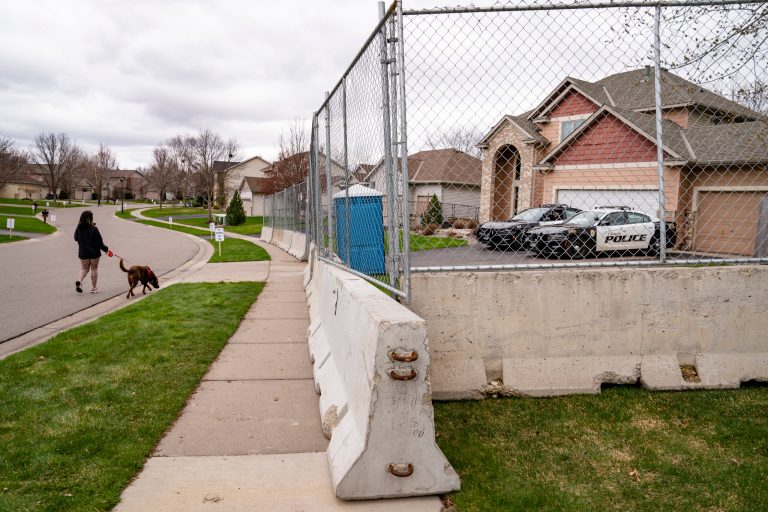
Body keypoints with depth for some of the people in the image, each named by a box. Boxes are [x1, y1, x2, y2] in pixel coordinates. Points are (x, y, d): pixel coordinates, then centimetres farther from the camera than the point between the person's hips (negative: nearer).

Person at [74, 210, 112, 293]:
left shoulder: (78, 228, -4)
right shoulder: (93, 229, -18)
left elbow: (76, 239, 10)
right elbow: (99, 242, -15)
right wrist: (106, 249, -1)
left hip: (83, 253, 4)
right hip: (94, 252, -4)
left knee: (84, 269, 18)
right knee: (94, 269, 10)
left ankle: (79, 281, -10)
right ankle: (94, 288, 16)